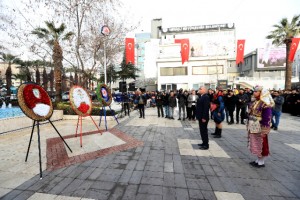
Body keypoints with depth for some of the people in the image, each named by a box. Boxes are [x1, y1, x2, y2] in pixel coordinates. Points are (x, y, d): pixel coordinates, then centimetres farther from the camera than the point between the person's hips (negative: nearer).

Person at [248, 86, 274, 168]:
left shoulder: (265, 104, -17)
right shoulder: (254, 102, 8)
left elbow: (267, 119, -18)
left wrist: (264, 131, -18)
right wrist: (248, 125, 17)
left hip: (260, 129, -8)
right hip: (253, 128, 8)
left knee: (260, 145, 6)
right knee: (255, 144, 17)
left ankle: (261, 162, 23)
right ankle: (258, 160, 32)